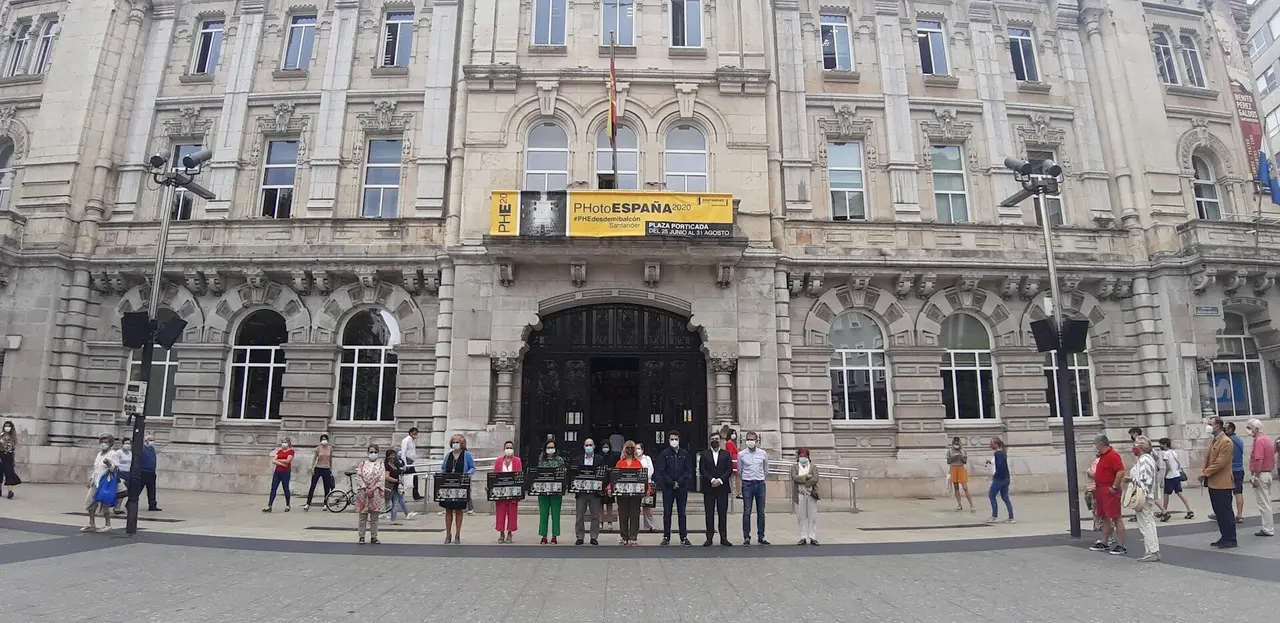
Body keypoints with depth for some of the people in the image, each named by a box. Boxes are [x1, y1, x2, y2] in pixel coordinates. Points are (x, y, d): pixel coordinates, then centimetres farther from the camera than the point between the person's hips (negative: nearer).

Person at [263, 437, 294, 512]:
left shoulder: (291, 451, -2)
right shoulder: (279, 451, 13)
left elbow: (287, 460, -15)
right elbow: (273, 461, 4)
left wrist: (278, 460, -2)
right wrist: (281, 463, -11)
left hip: (286, 472, -5)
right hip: (277, 471, 5)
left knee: (285, 488, 3)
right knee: (273, 488, -1)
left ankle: (287, 505, 17)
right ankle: (269, 506, -3)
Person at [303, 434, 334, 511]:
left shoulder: (330, 449, 3)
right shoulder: (318, 448, -3)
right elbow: (314, 458, 0)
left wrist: (331, 470, 13)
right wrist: (312, 468, -8)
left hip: (326, 470, 2)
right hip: (318, 469, -2)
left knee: (327, 488, 4)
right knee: (312, 487, -2)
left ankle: (325, 504, 14)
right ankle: (308, 504, 2)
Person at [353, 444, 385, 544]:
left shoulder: (381, 464, 5)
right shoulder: (362, 464, 5)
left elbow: (382, 479, -3)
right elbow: (359, 477, -3)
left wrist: (373, 490, -14)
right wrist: (366, 489, -13)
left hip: (375, 493, 0)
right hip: (363, 493, 0)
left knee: (374, 517, 4)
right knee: (362, 516, 4)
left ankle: (374, 537, 10)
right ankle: (361, 537, 12)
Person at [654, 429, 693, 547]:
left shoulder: (684, 453, 7)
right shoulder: (664, 454, 2)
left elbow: (689, 470, 3)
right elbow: (661, 471, -4)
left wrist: (679, 482, -9)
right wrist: (672, 483, -10)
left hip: (682, 487, 1)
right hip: (668, 488, -1)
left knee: (682, 513, 6)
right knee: (667, 513, 4)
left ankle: (684, 538, 12)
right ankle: (666, 537, 10)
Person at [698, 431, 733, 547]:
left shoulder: (726, 454, 8)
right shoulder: (704, 454, 7)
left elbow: (730, 470, 1)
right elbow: (702, 470, -1)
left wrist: (720, 480, -11)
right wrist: (711, 480, -13)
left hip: (722, 487, 0)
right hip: (708, 488, 0)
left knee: (723, 513, 2)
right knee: (709, 514, 2)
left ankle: (723, 538, 8)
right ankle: (709, 538, 6)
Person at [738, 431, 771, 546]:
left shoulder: (763, 453, 3)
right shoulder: (741, 454, -1)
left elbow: (766, 470, 15)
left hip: (760, 484, 2)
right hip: (747, 484, -2)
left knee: (761, 512, 5)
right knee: (747, 512, -2)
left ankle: (761, 536, 13)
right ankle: (746, 537, 5)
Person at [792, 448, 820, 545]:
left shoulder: (813, 467, 10)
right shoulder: (795, 467, 11)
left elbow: (815, 479, -5)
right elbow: (794, 477, -8)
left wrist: (804, 485, -13)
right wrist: (806, 477, -11)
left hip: (811, 494, 0)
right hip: (799, 495, 0)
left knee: (812, 516, -1)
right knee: (801, 517, 1)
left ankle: (813, 538, 5)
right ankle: (803, 537, 6)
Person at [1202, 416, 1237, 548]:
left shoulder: (1226, 442, -13)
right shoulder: (1213, 441, 15)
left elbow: (1220, 462, -18)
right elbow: (1207, 458, 15)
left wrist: (1206, 473, -14)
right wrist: (1203, 472, 0)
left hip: (1222, 483, -9)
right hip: (1213, 483, 9)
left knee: (1226, 512, -1)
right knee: (1219, 512, 13)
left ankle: (1230, 539, 7)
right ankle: (1224, 537, 21)